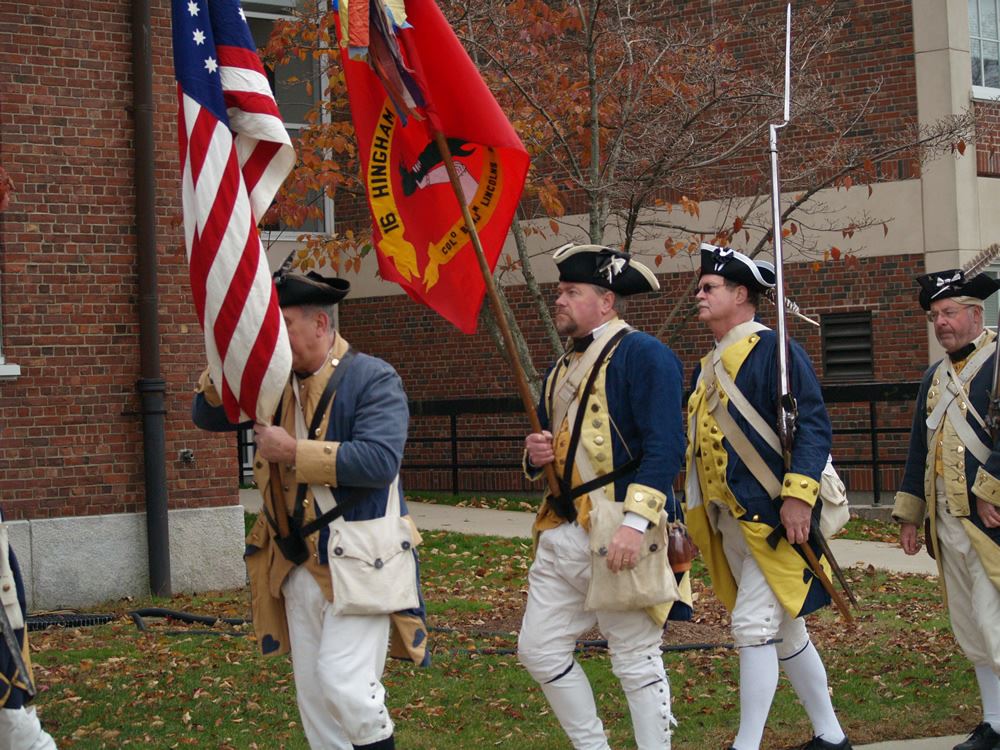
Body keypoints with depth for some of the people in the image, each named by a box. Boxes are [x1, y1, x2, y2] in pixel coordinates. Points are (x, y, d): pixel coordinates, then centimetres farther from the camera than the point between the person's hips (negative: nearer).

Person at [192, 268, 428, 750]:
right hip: (298, 565, 7)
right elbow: (207, 415, 10)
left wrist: (294, 451, -21)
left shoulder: (371, 379, -10)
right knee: (312, 694, 10)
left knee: (343, 683, -16)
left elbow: (380, 459, -24)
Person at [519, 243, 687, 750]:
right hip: (561, 533, 9)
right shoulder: (562, 369, 19)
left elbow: (666, 446, -17)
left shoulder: (642, 354, -8)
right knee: (539, 650, 9)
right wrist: (536, 454, 2)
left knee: (636, 662, -1)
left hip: (619, 538, -9)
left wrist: (635, 522, -26)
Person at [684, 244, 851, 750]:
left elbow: (813, 427, -16)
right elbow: (698, 442, 21)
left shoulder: (772, 350, -10)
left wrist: (798, 495, -24)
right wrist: (693, 516, 18)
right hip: (729, 519, 9)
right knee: (783, 629, 13)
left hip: (772, 516, -9)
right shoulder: (708, 366, 16)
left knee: (754, 622, -13)